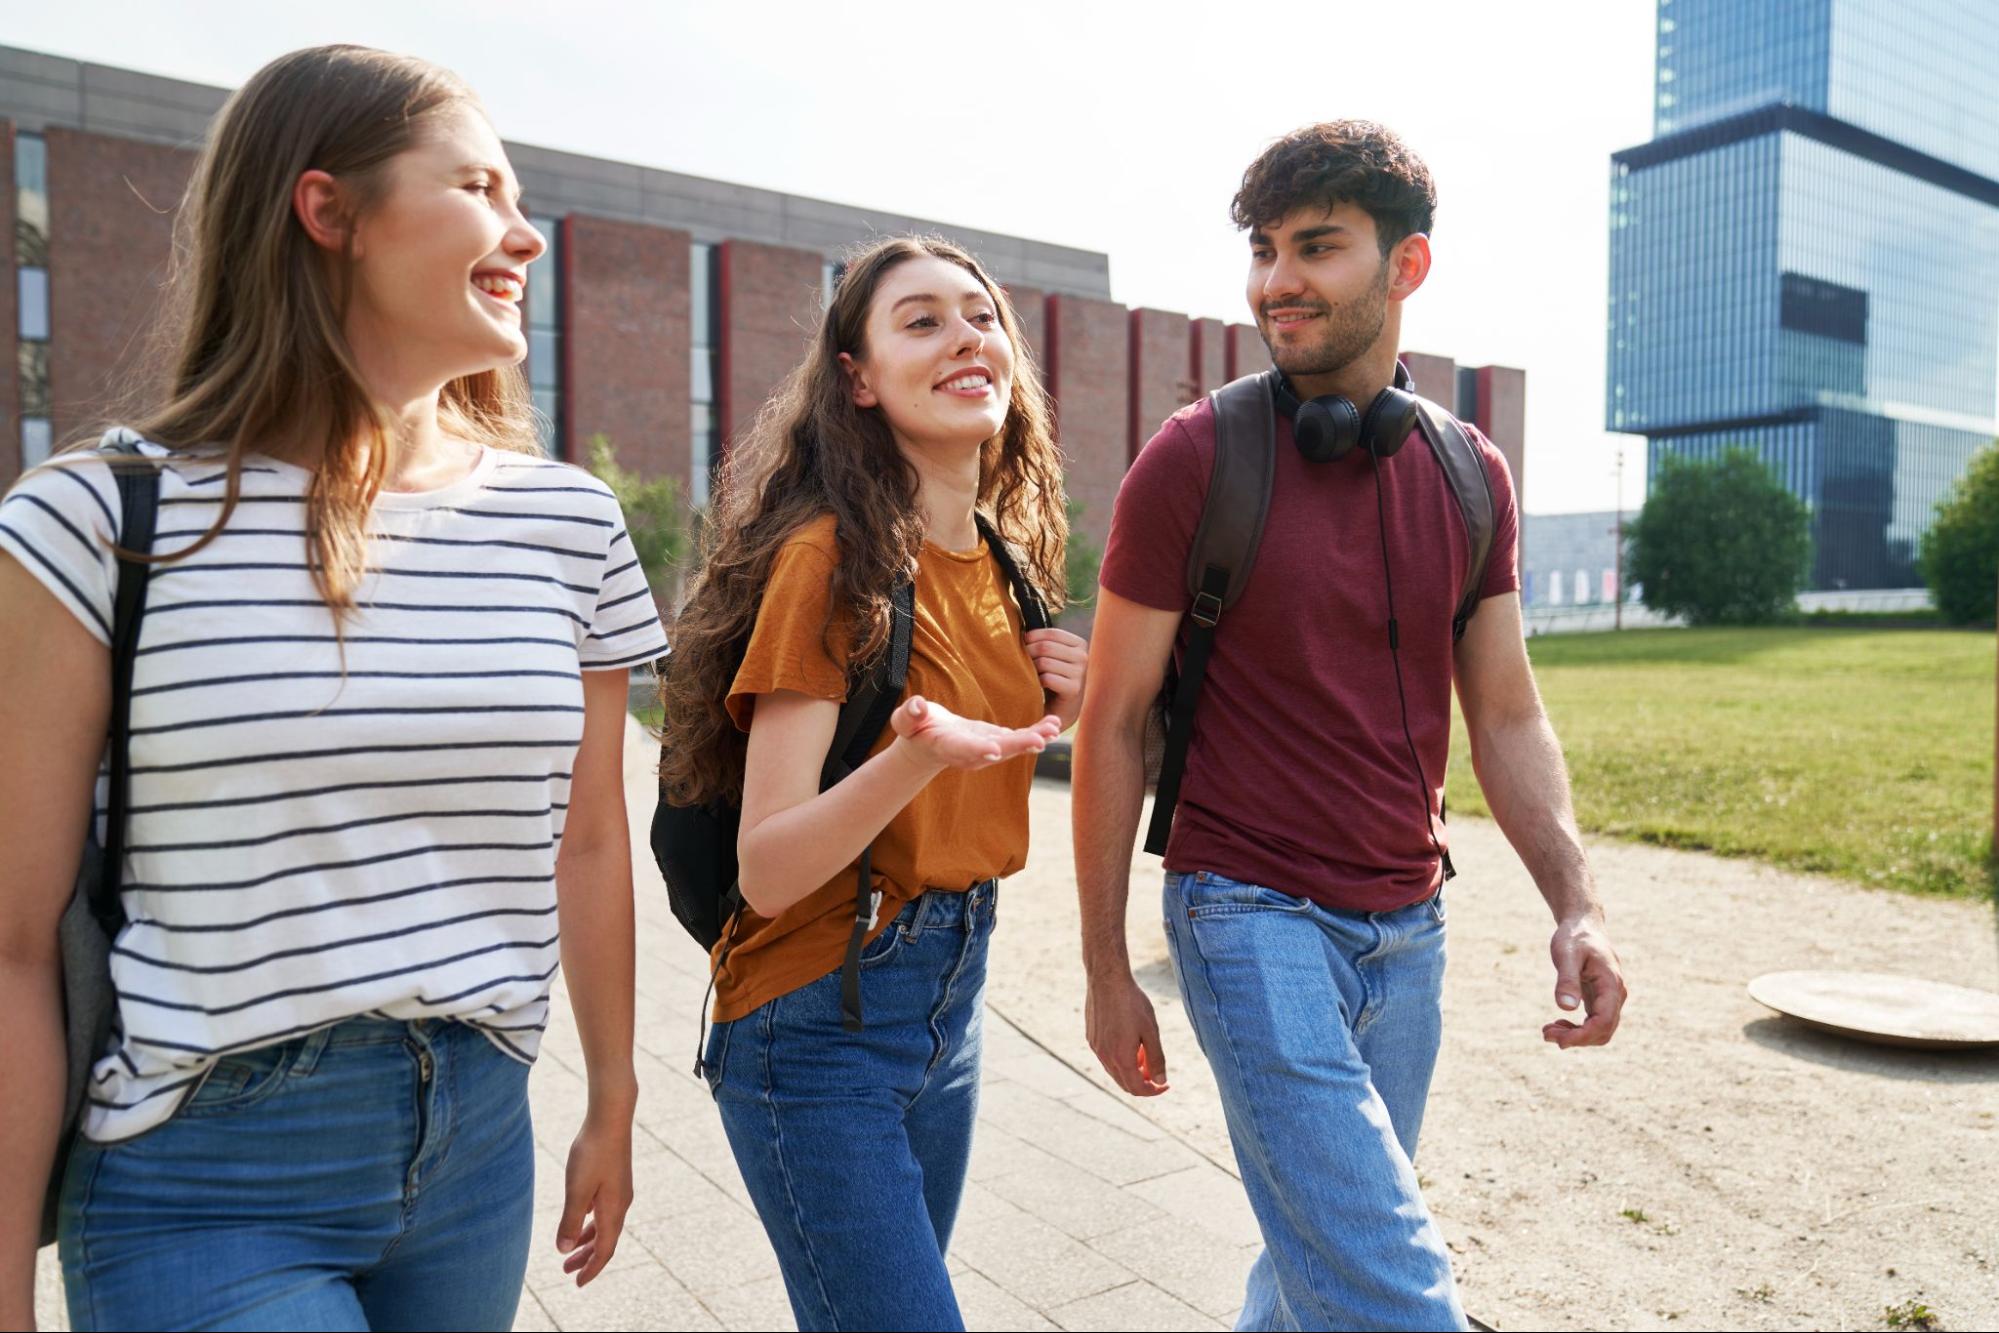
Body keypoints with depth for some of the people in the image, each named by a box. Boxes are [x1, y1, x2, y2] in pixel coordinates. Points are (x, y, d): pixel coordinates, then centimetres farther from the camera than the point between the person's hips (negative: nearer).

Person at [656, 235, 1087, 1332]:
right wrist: (919, 753, -36)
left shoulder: (1000, 560, 6)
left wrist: (1050, 711, -2)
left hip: (952, 993, 7)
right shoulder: (830, 556, -17)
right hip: (822, 1022, -7)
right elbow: (765, 868, -20)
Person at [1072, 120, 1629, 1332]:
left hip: (1408, 928, 5)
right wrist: (1107, 971, -5)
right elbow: (1114, 725, -6)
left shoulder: (1471, 477, 4)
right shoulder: (1195, 460, -9)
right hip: (1252, 914, -5)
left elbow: (1507, 719, 8)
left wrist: (1577, 903, -8)